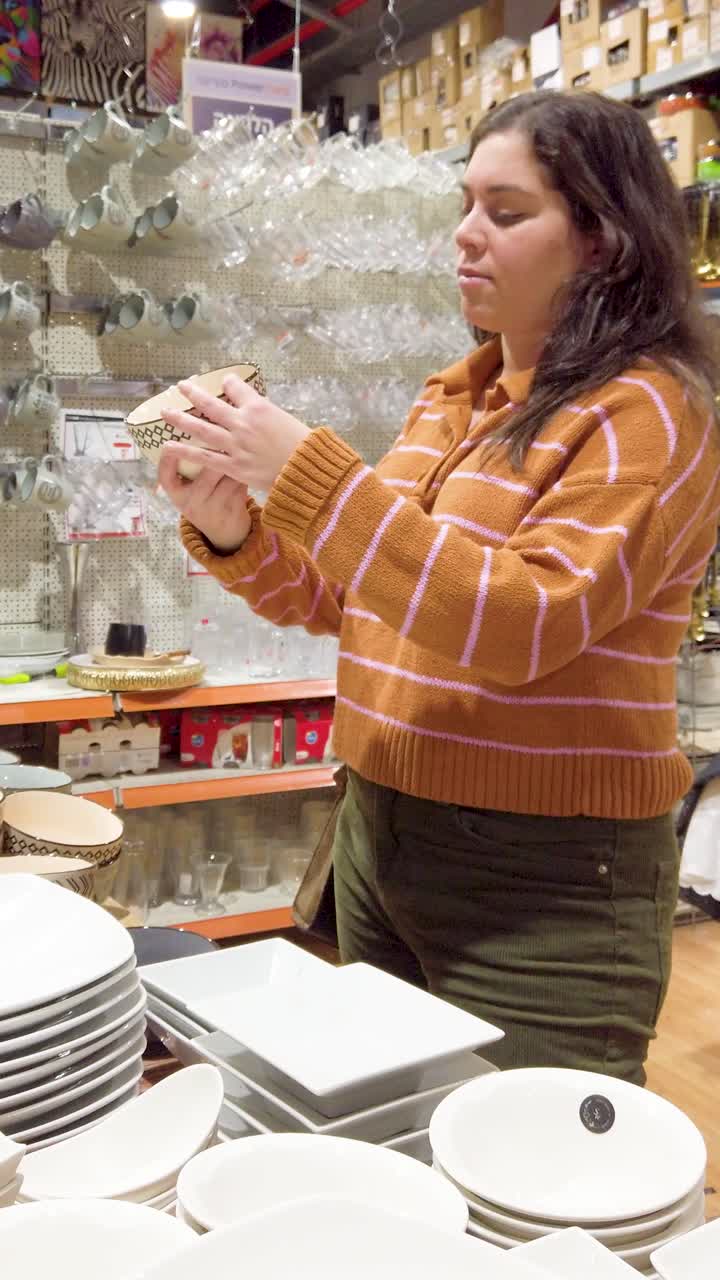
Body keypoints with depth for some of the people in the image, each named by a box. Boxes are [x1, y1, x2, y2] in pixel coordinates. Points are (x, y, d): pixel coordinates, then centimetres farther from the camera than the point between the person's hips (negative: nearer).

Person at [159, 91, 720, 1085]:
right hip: (379, 835, 7)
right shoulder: (450, 401, 9)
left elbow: (518, 627, -25)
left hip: (547, 881, -7)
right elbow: (350, 603, 13)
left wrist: (305, 472, -26)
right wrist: (233, 532, -6)